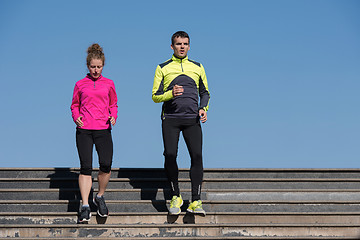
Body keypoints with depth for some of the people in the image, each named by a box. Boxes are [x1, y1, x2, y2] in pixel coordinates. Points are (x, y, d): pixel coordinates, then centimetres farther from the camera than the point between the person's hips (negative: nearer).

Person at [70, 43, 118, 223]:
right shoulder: (80, 85, 9)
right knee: (85, 166, -8)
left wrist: (113, 117, -3)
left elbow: (113, 105, 17)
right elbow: (74, 105, 16)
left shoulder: (108, 84, 11)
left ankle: (100, 197, 14)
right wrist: (76, 117, -4)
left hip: (103, 129, 1)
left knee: (106, 164, -12)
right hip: (84, 129, -1)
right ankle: (85, 207, -7)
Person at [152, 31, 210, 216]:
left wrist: (203, 108, 3)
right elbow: (155, 96, 7)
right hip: (170, 118, -1)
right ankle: (175, 197, 4)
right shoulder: (163, 68, 10)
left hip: (192, 118, 1)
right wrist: (171, 94, -13)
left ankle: (195, 202, -12)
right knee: (170, 155, -14)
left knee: (197, 155, -13)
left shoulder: (197, 67, 16)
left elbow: (205, 92, 23)